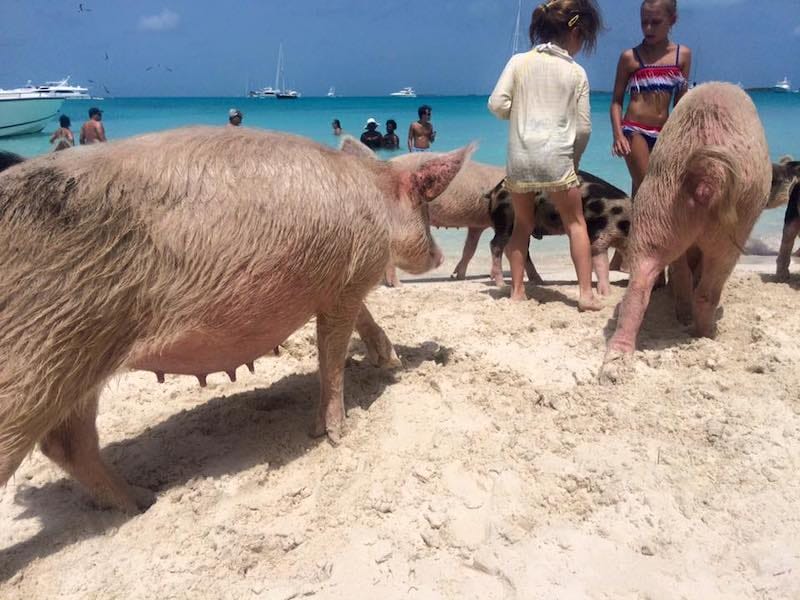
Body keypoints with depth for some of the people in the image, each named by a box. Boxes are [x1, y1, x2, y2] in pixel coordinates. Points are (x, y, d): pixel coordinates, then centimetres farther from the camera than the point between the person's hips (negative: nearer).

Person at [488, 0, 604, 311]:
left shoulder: (519, 61, 6)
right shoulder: (577, 72, 4)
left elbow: (497, 104, -1)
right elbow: (583, 126, 4)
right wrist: (575, 157, 21)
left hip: (519, 159, 2)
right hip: (557, 158, -2)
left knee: (522, 225, 18)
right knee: (576, 223, 11)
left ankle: (517, 291, 17)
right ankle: (586, 293, 5)